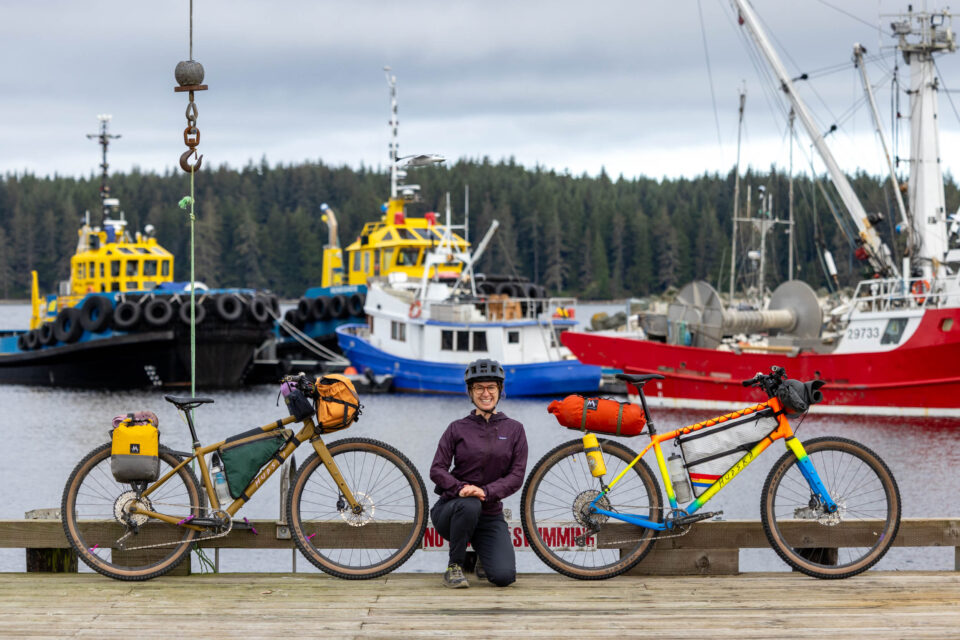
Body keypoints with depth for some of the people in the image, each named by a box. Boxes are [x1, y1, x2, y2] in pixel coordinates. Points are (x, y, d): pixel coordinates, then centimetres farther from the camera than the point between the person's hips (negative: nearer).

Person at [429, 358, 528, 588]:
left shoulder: (514, 429, 4)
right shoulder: (457, 428, 1)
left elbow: (517, 475, -4)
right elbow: (437, 469, -6)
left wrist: (486, 491, -22)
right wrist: (460, 488, -26)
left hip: (490, 514, 1)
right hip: (451, 508, -1)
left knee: (504, 576, -19)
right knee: (469, 505, -39)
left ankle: (483, 555, 19)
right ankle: (454, 566, -16)